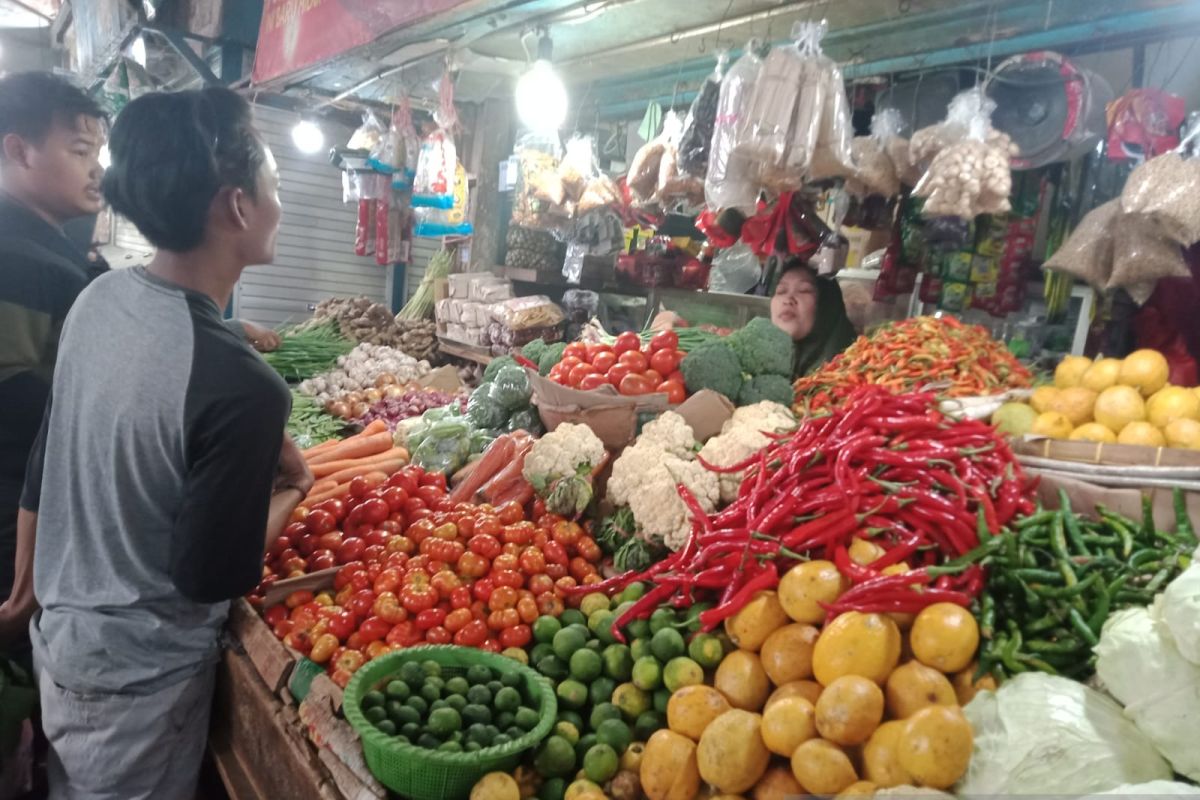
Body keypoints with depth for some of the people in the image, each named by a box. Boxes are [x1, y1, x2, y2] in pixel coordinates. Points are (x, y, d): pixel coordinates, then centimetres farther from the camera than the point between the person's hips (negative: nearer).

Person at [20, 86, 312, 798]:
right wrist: (291, 492, -8)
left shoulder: (99, 298, -7)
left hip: (57, 628, 6)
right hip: (137, 679, -6)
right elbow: (215, 578, -23)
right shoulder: (242, 386, -31)